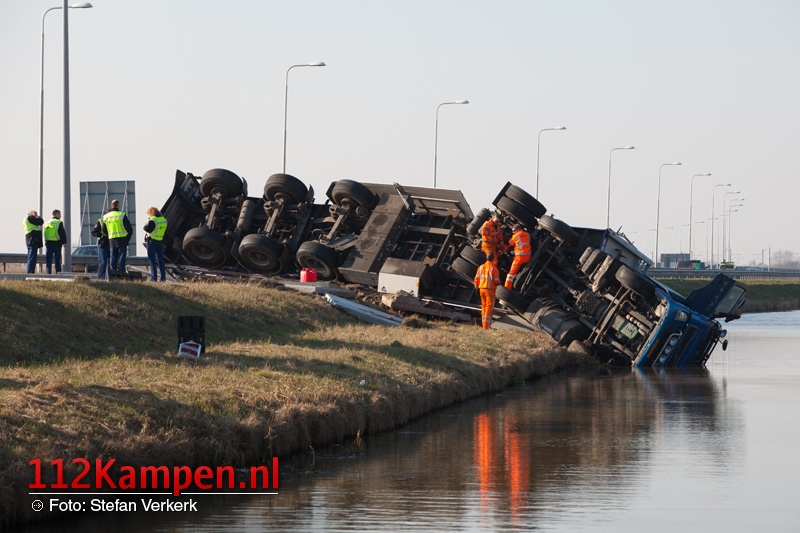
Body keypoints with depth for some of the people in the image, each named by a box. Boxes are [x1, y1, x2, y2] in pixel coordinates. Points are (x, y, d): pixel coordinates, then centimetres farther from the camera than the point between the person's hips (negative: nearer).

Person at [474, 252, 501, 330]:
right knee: (489, 307, -2)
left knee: (484, 307, 16)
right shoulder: (494, 268, -12)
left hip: (482, 289, 6)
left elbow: (477, 278, 7)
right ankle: (486, 326, -6)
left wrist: (477, 287, 17)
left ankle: (484, 324, 20)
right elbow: (496, 281, -13)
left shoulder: (481, 267, 5)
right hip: (490, 289, -6)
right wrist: (498, 282, 9)